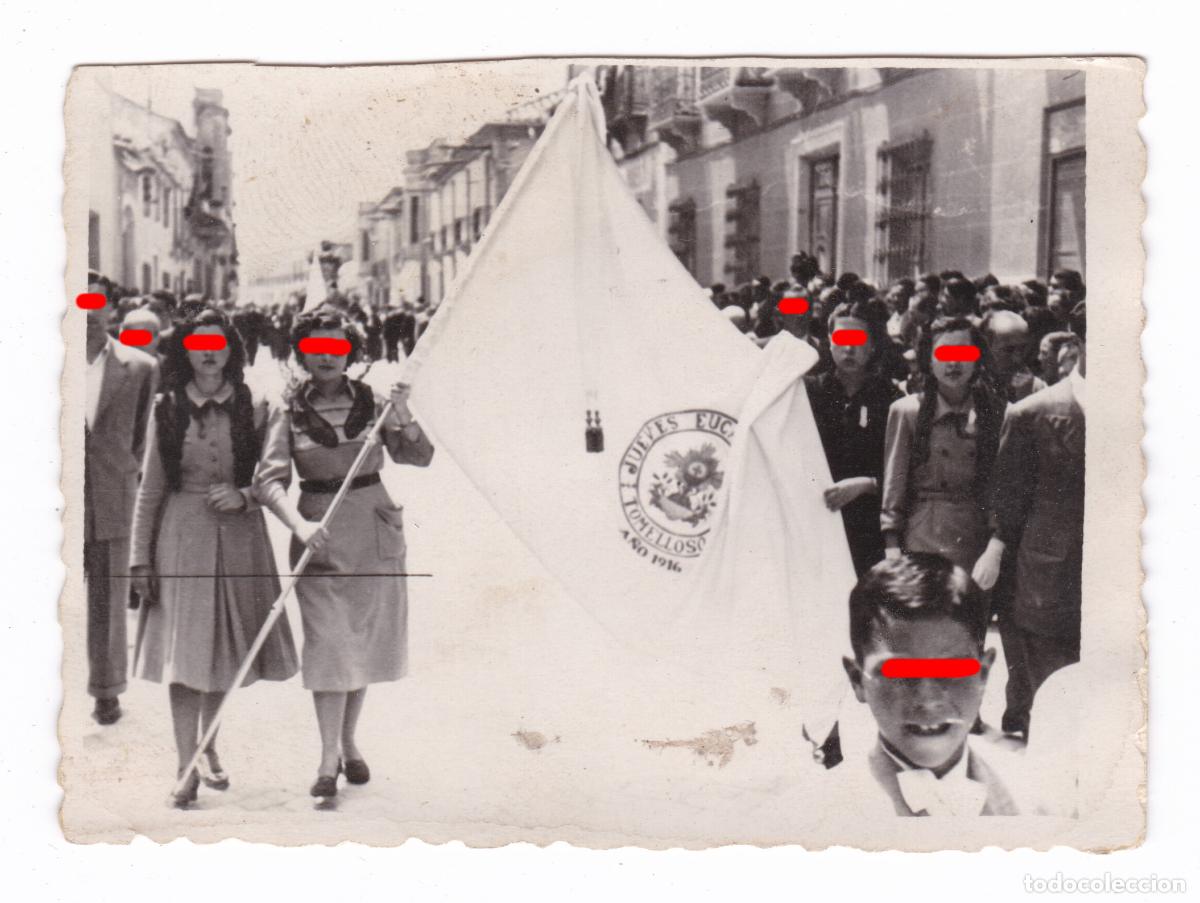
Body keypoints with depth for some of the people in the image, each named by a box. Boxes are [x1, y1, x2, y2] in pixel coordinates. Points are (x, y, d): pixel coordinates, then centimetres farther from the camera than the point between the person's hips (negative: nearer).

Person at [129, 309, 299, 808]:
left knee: (225, 648, 10)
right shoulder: (167, 409, 1)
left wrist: (244, 496, -14)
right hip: (182, 536, -1)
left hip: (239, 537, 1)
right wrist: (141, 556, 0)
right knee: (182, 652, -4)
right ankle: (187, 769, 1)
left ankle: (208, 748, 32)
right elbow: (150, 488, 3)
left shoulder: (252, 409, 2)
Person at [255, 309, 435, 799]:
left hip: (375, 528, 2)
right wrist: (300, 524, -28)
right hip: (320, 533, -2)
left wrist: (402, 415, -20)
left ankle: (349, 743, 25)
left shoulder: (371, 401, 1)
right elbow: (269, 478, -12)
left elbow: (418, 457, -2)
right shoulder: (289, 409, -3)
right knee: (328, 643, -5)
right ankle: (329, 756, 2)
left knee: (365, 638, 10)